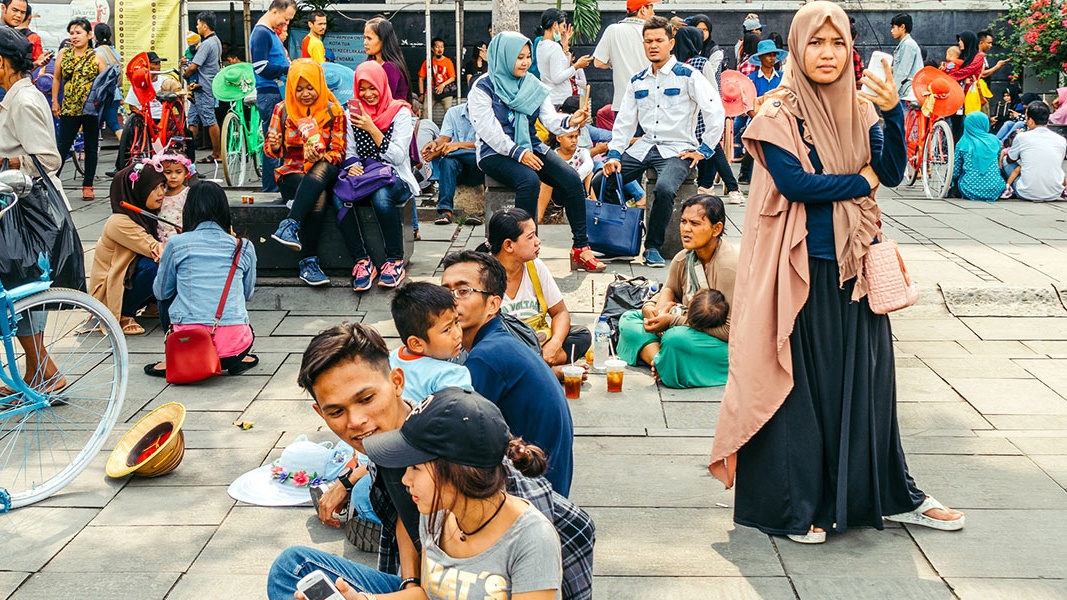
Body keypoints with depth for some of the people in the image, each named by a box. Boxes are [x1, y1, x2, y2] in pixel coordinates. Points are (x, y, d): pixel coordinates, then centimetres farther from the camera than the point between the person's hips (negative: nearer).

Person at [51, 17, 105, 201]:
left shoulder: (97, 57, 2)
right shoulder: (63, 54, 8)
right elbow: (57, 79, 14)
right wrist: (54, 101, 9)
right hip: (69, 108, 1)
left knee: (91, 147, 6)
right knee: (62, 145, -1)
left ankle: (88, 186, 14)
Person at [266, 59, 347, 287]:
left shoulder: (333, 111, 4)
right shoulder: (282, 110, 7)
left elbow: (339, 152, 0)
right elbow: (271, 151, 7)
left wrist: (320, 158, -23)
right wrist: (274, 146, -18)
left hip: (325, 171, 0)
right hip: (291, 175, 0)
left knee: (321, 169, -39)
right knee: (318, 198, -35)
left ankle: (290, 225, -45)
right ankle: (308, 262, -36)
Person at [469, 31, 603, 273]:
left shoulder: (533, 85, 11)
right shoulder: (483, 88, -6)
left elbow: (550, 120, 2)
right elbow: (488, 131, -13)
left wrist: (570, 121, -20)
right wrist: (518, 153, -22)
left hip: (531, 147, 6)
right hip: (496, 153, -6)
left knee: (571, 179, -17)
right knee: (529, 180, -35)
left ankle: (581, 248, -14)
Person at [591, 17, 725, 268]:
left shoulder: (688, 76, -4)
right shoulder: (638, 81, 14)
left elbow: (716, 111, -9)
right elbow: (625, 121, 15)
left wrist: (703, 150, -9)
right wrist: (614, 155, 3)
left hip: (677, 150, -6)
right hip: (644, 148, 6)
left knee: (664, 188, -35)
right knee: (600, 183, -8)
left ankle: (653, 247, -15)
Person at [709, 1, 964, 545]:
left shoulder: (859, 108, 9)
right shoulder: (777, 113, -6)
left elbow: (893, 173, -2)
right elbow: (792, 181, -18)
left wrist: (893, 113, -17)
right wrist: (861, 180, -7)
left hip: (853, 266, 5)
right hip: (799, 269, -5)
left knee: (867, 378, 10)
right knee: (799, 382, 2)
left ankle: (891, 496, 21)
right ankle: (791, 506, 14)